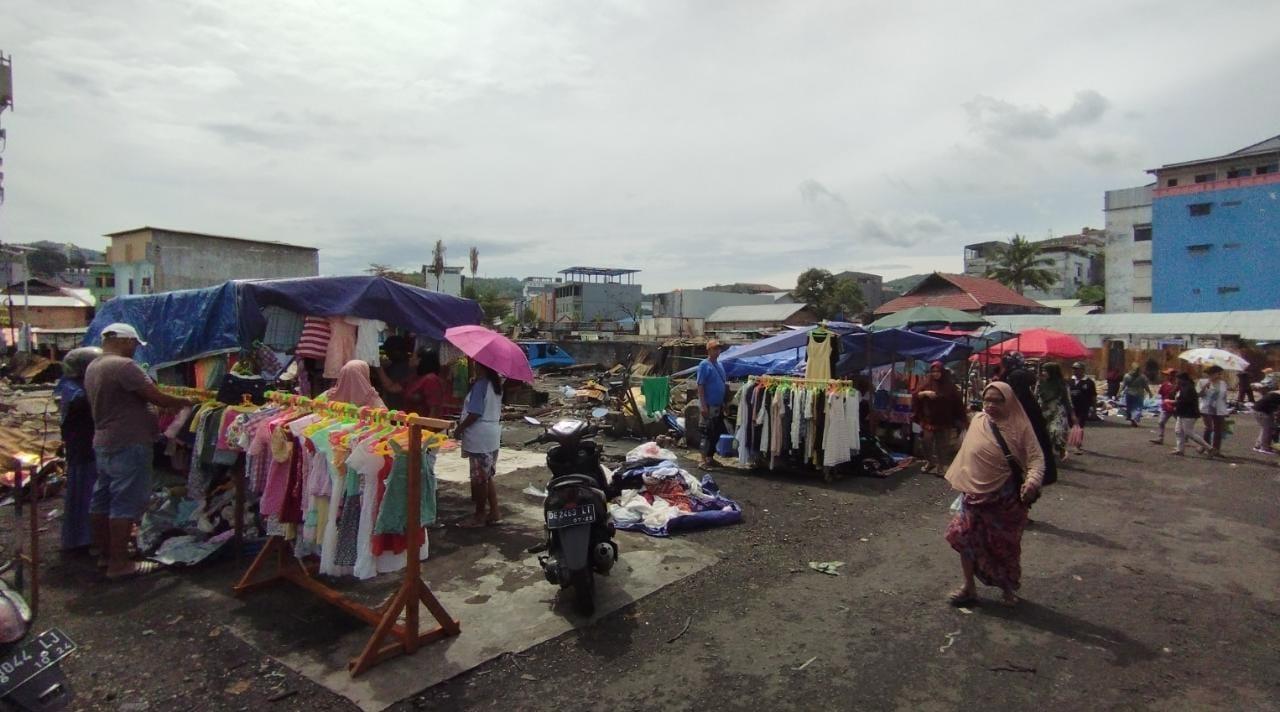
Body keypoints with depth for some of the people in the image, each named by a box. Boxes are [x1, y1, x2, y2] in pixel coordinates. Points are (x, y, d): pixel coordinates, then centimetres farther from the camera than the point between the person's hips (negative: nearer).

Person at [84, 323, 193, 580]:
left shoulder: (93, 367, 12)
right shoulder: (123, 366, -18)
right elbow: (157, 398, -20)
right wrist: (184, 402, -4)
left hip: (103, 442, 10)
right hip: (128, 445, -10)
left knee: (101, 500, 15)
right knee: (126, 503, -5)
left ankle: (105, 553, 26)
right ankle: (119, 564, -2)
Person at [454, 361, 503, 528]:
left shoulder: (480, 385, -18)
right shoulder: (495, 383, 10)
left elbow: (474, 414, -20)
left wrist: (459, 428, -9)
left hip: (480, 438, -9)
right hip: (493, 435, 9)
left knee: (479, 478, 1)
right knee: (488, 476, 15)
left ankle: (479, 516, 11)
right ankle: (494, 513, 18)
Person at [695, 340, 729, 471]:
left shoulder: (719, 364, 12)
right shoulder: (704, 365, -12)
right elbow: (700, 386, -16)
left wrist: (724, 403, 14)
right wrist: (703, 406, -21)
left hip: (719, 405, 8)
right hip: (709, 405, -8)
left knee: (716, 433, 14)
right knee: (707, 433, -4)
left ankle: (710, 457, 25)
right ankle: (703, 460, 3)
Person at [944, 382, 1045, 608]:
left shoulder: (1019, 426, -10)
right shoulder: (978, 421, 0)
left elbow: (1036, 458, -15)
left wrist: (1032, 481, -33)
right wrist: (960, 481, 13)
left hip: (1006, 497, -3)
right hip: (976, 494, 3)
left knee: (1004, 545, 10)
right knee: (965, 538, 3)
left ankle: (1009, 589, 34)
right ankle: (969, 588, 20)